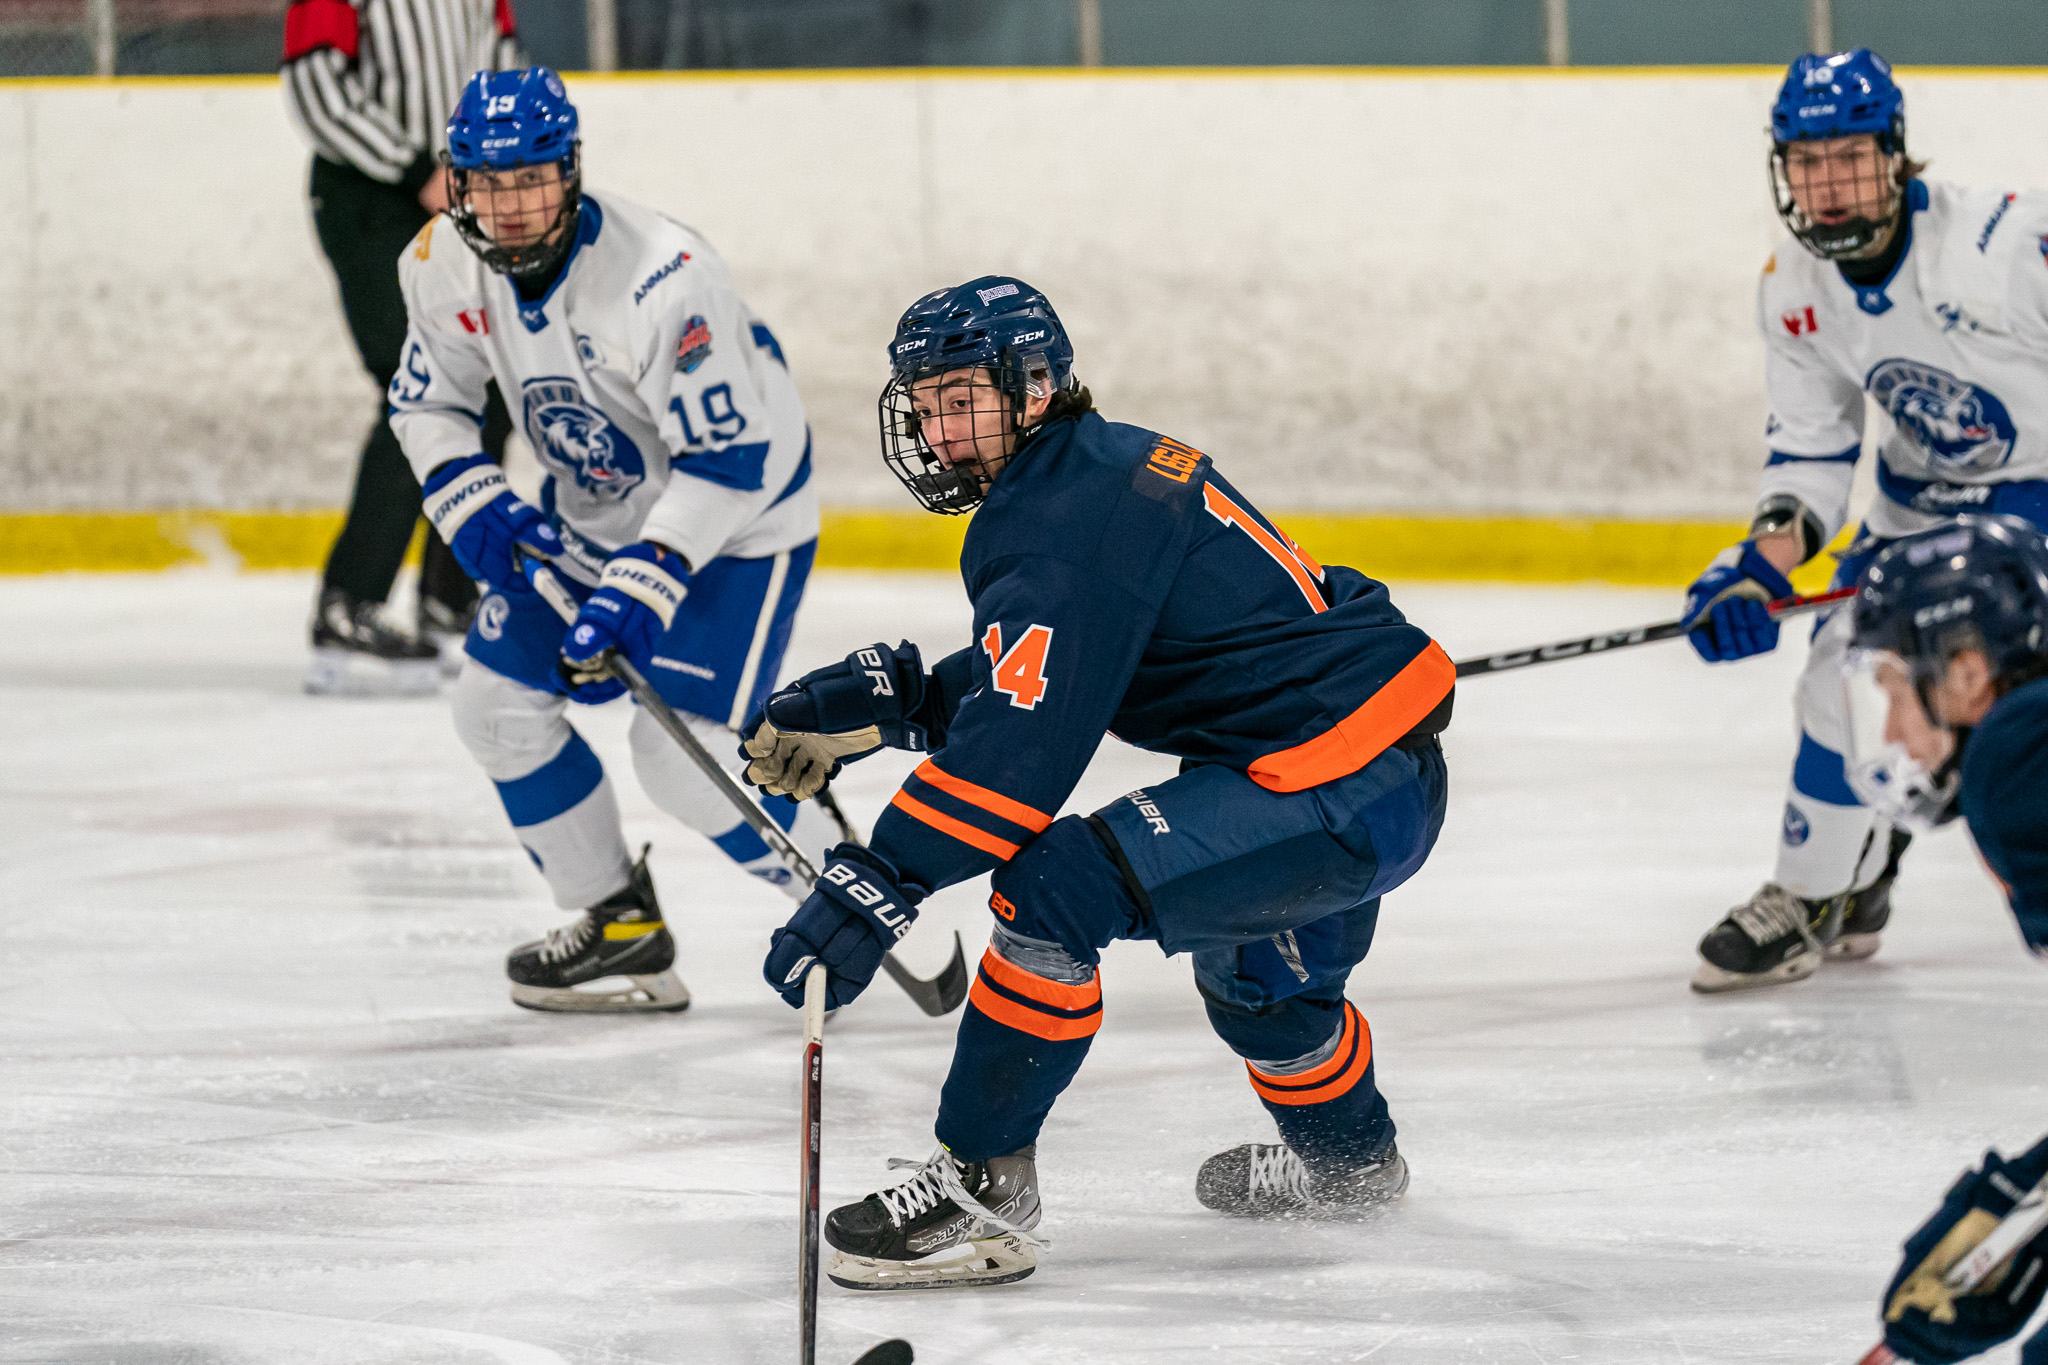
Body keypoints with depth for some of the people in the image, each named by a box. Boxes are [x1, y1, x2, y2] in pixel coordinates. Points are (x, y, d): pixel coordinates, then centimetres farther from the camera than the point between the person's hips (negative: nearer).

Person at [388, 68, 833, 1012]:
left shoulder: (664, 280, -35)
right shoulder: (446, 265, -13)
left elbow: (726, 463, -30)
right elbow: (427, 402, 4)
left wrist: (634, 591, -33)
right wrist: (473, 508, -14)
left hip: (739, 509, -8)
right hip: (591, 506, 8)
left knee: (685, 753, -15)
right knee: (497, 700, 3)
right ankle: (622, 929, 17)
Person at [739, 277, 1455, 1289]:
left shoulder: (1070, 515, -17)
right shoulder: (1106, 464, 14)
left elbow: (1023, 747, -27)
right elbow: (1028, 681, 21)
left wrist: (879, 884, -30)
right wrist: (880, 700, 8)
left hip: (1332, 788, -11)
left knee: (1055, 890, -20)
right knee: (1249, 957, 37)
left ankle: (980, 1191, -12)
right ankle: (1349, 1157, 63)